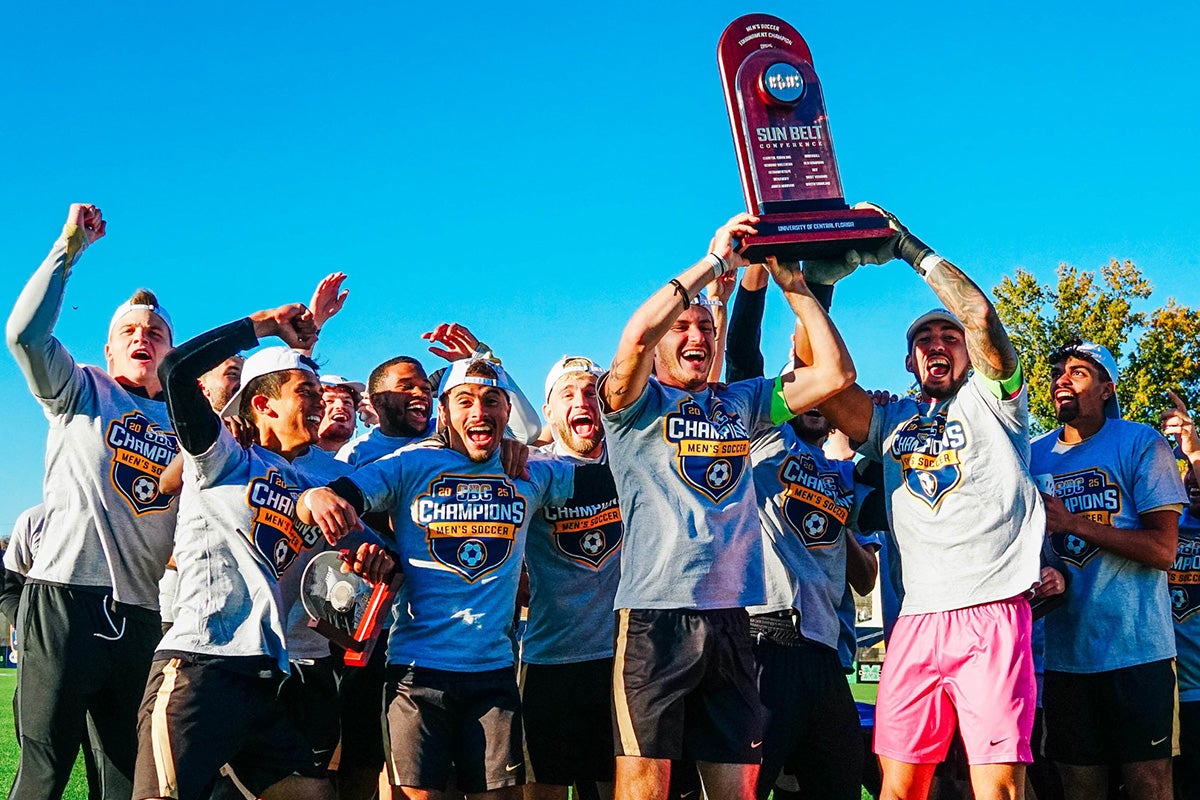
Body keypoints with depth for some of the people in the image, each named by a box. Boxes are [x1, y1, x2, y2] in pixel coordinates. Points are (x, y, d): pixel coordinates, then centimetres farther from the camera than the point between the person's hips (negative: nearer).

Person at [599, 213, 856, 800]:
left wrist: (792, 286, 7)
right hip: (657, 614, -4)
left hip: (731, 616, 4)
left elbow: (835, 374, 11)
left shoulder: (741, 402, 17)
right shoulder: (637, 403, 5)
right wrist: (715, 259, -9)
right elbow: (636, 334, -16)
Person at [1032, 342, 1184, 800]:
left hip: (1137, 649, -4)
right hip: (1065, 653, 4)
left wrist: (1074, 524, -17)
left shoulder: (1140, 444, -4)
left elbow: (1163, 550, -12)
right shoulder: (1034, 456, 10)